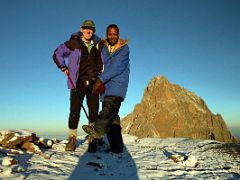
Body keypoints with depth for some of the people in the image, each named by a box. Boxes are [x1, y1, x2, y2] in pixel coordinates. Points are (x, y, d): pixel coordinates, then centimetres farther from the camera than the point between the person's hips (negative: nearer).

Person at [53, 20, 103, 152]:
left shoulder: (97, 44, 12)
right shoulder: (73, 43, 3)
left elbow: (101, 62, 25)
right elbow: (57, 54, 11)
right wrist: (64, 68, 4)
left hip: (93, 83, 2)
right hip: (77, 83, -2)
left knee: (93, 113, -1)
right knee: (74, 112, -2)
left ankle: (92, 140, 10)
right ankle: (72, 138, 17)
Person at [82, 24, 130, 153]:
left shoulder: (124, 48, -1)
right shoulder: (102, 48, 15)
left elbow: (117, 67, -14)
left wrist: (100, 79, -19)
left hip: (118, 84, -4)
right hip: (105, 85, 5)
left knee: (111, 106, -30)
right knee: (112, 116, 1)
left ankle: (98, 129, -53)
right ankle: (116, 147, 5)